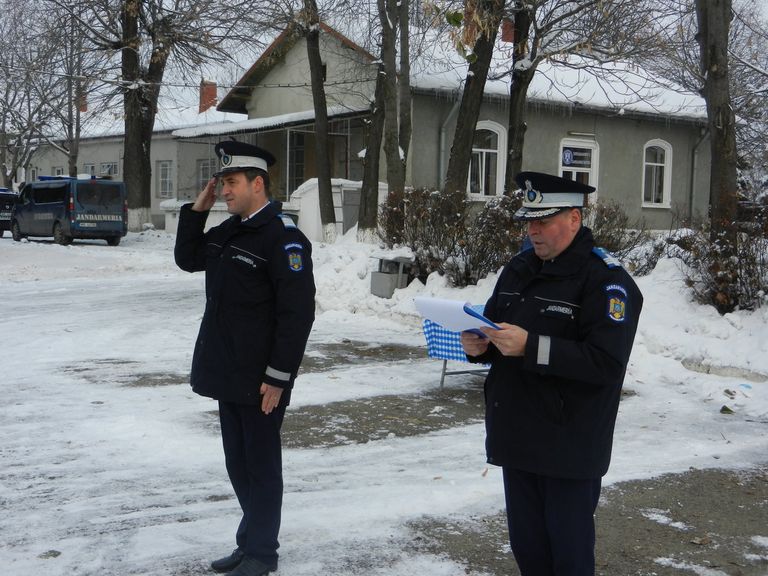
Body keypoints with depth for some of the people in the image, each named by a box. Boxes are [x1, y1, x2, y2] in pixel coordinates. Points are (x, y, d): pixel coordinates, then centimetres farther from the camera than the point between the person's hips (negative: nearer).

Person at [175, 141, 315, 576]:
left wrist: (278, 376, -20)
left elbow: (297, 314, -20)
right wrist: (197, 209, 10)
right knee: (239, 464, 17)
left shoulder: (284, 238, -16)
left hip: (260, 380, -9)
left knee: (261, 465, 5)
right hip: (228, 374, 9)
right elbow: (188, 259, 24)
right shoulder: (229, 231, 11)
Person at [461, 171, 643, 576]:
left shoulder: (606, 280, -13)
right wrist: (478, 346, -2)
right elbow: (494, 329, 22)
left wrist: (531, 346, -28)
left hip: (569, 448, -7)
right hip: (516, 437, 7)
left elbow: (606, 361, -23)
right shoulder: (518, 269, 12)